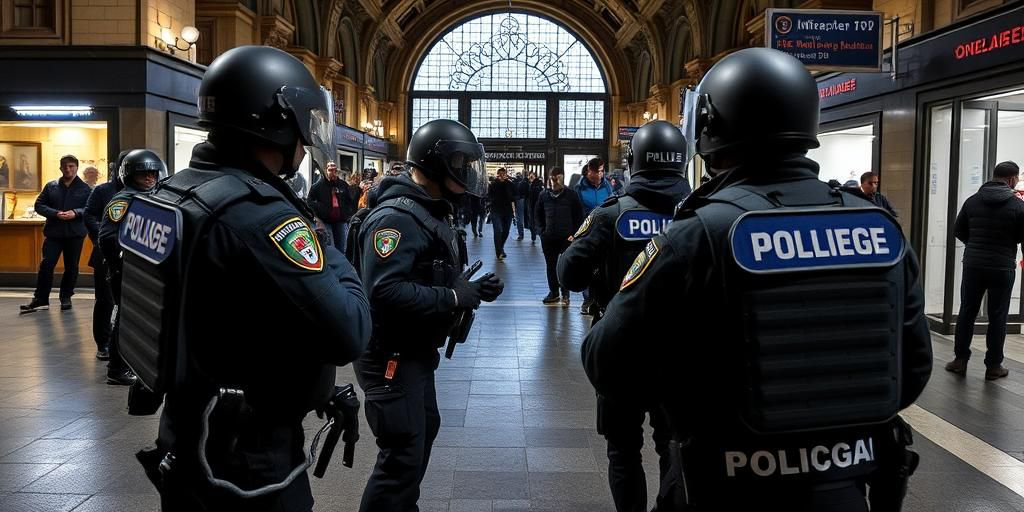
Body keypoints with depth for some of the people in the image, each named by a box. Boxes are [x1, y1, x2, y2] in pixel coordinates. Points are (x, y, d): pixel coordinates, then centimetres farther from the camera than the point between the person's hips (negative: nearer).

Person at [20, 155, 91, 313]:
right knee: (46, 264, -6)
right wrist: (55, 213, -12)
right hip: (54, 233, 1)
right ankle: (40, 299, 2)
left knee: (71, 267, 7)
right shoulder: (51, 186, 9)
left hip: (75, 233, -1)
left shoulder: (85, 188, 3)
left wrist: (75, 213, -20)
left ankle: (66, 297, 21)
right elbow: (39, 205, 5)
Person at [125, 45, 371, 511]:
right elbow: (348, 334, -27)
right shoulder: (260, 215, -26)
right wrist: (337, 262, -10)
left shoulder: (174, 189, 3)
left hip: (186, 433, 9)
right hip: (245, 455, -9)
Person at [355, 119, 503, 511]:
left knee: (424, 430, 24)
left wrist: (471, 289, 0)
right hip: (390, 356, -11)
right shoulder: (396, 217, -23)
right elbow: (385, 292, -35)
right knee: (403, 455, -5)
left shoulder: (433, 212, 12)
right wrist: (453, 298, -26)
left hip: (417, 352, 11)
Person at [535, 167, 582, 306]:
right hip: (548, 238, 3)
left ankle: (565, 294, 10)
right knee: (551, 266, 11)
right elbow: (538, 215, 16)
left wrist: (574, 233, -6)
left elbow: (579, 216, 0)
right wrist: (542, 230, 5)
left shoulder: (571, 194, -3)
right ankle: (553, 292, 22)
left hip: (567, 237, -3)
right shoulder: (544, 195, 5)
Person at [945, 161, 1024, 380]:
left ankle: (960, 360, 13)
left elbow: (958, 231, 5)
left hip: (973, 265, 2)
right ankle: (993, 366, 12)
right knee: (997, 317, 6)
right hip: (1003, 268, -2)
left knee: (967, 312, 11)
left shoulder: (973, 201, 0)